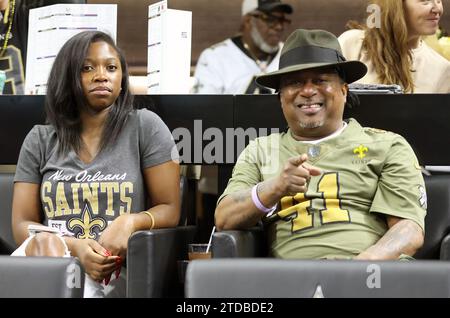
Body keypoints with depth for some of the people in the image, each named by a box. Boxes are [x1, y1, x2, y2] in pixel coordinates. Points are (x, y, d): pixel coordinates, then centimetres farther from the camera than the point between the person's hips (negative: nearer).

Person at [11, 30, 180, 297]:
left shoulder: (145, 127, 6)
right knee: (45, 242, -34)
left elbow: (170, 210, 5)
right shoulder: (40, 140, 12)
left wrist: (131, 221, -19)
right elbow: (23, 224, 5)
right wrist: (75, 247, -16)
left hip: (117, 269, -2)